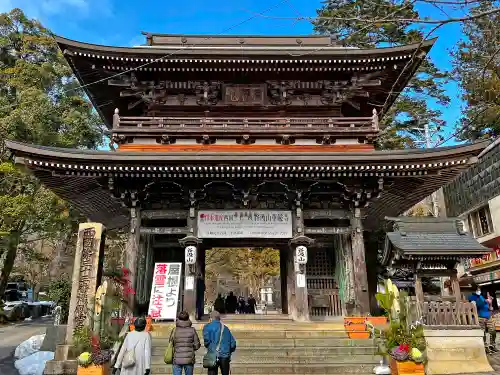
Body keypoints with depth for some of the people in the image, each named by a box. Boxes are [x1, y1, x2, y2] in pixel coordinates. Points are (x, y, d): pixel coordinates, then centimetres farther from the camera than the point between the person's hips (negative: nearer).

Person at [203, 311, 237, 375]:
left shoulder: (208, 327, 3)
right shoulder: (225, 328, 15)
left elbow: (206, 340, -14)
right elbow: (233, 344, 12)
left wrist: (208, 347, 6)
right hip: (225, 356, 4)